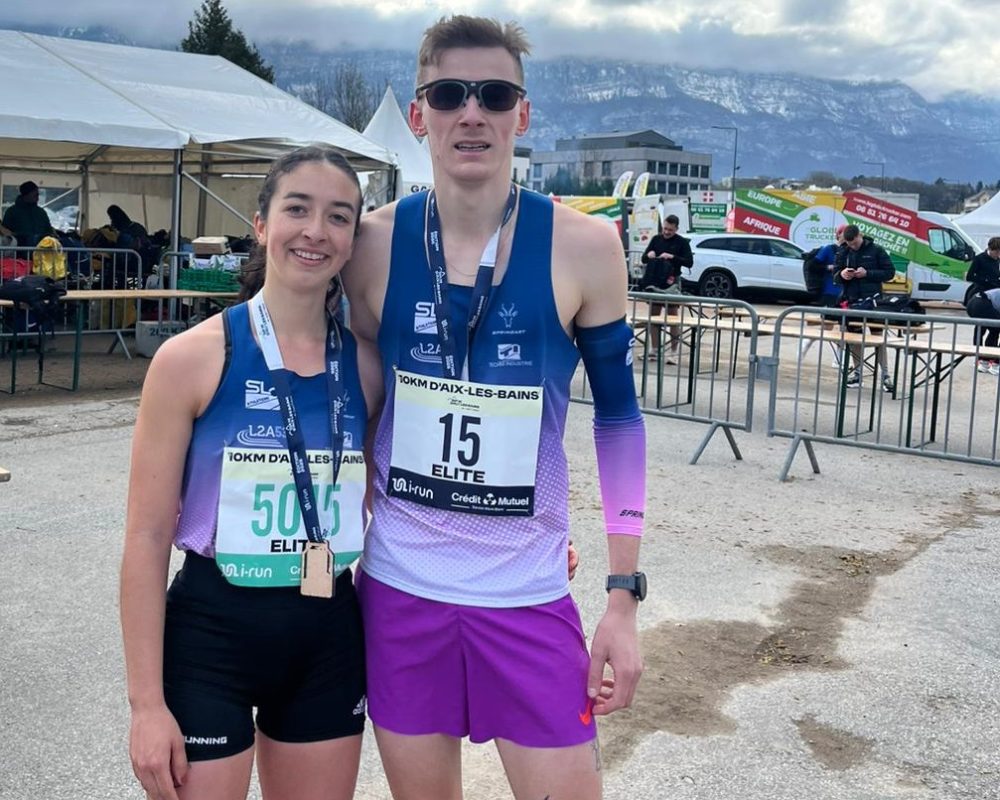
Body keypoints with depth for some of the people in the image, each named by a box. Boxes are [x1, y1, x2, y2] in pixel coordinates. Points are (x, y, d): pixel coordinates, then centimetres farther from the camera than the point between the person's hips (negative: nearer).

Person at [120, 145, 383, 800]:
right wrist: (148, 702, -11)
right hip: (211, 632, -3)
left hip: (330, 639, 4)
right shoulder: (193, 358, -11)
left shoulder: (366, 365, 0)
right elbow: (147, 537, -10)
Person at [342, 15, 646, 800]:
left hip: (527, 592, -1)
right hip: (400, 587, 2)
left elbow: (618, 416, 0)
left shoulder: (583, 247, -8)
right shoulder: (376, 244, -4)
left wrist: (624, 596, -3)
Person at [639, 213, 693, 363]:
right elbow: (644, 259, 11)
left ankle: (674, 352, 0)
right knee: (654, 314, 7)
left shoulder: (682, 242, -2)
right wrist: (648, 255, -12)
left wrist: (672, 257, -20)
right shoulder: (656, 239, 8)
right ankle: (654, 349, 15)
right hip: (655, 281, 4)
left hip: (671, 283, -4)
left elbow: (689, 262, -8)